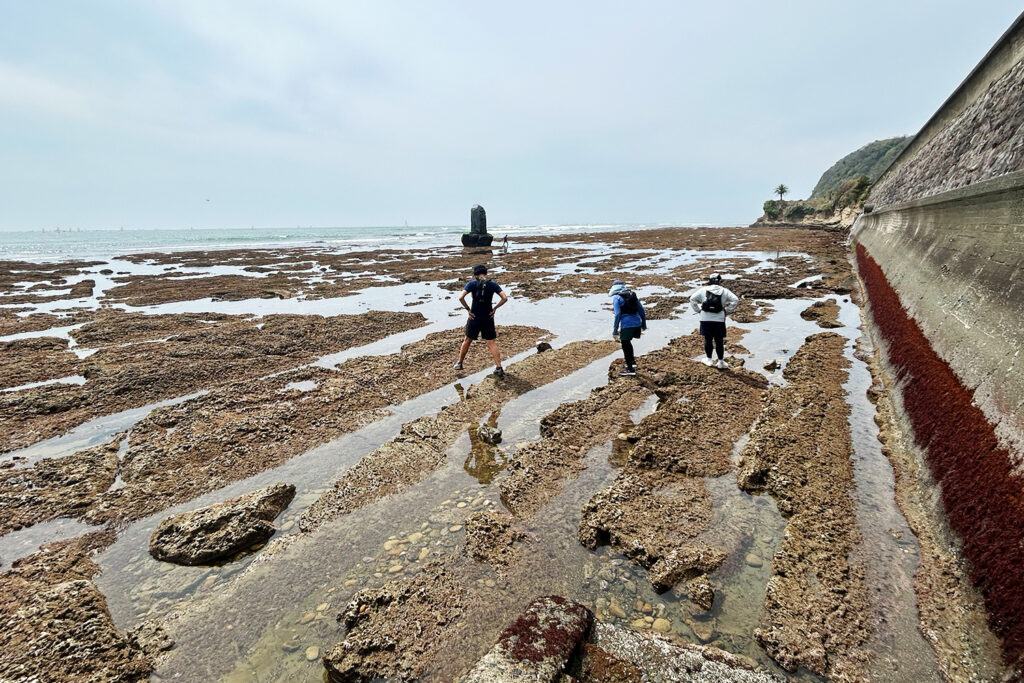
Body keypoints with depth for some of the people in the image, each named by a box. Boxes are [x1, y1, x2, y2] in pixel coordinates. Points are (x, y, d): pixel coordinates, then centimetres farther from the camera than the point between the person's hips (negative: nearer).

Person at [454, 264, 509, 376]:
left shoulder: (472, 283, -5)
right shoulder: (493, 284, 0)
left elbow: (460, 297, -17)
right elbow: (505, 298, -7)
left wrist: (467, 309, -6)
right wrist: (495, 308, 0)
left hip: (474, 317, -1)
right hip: (488, 318, 1)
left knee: (467, 340, 17)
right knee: (491, 343, 5)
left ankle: (459, 364, 29)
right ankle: (499, 368, -1)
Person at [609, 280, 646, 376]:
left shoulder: (616, 298, -4)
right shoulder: (632, 295, 15)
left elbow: (617, 314, -12)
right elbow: (641, 310, 16)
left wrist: (615, 330, -10)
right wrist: (644, 324, 24)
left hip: (627, 325, -7)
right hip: (637, 324, 7)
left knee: (625, 346, 4)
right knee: (627, 343, 26)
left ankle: (630, 369, 7)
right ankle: (632, 361, 35)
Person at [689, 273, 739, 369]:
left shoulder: (703, 290, 3)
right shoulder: (724, 291, 2)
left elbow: (692, 299, 0)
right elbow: (735, 299, -5)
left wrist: (698, 309, 4)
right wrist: (727, 310, 1)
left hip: (705, 319, 1)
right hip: (719, 320, -1)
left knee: (708, 340, 12)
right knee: (719, 341, 6)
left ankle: (709, 359, 22)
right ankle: (721, 361, 13)